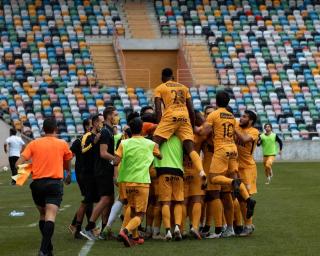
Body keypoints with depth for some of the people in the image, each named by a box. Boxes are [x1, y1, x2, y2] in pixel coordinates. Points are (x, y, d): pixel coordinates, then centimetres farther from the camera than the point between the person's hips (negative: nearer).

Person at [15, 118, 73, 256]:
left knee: (43, 215, 20)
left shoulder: (34, 143, 6)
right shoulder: (62, 144, 6)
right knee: (50, 217, -13)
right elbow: (67, 164, 23)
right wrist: (68, 175, 43)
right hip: (55, 183, -2)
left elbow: (19, 163, -5)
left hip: (37, 184, 2)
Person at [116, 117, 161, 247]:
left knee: (132, 210, 22)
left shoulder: (124, 143, 1)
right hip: (142, 181, -3)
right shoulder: (151, 144, 2)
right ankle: (125, 231, -27)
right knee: (140, 214, -2)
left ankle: (135, 237, 25)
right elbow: (160, 156, 18)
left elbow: (116, 160, -8)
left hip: (128, 181, 3)